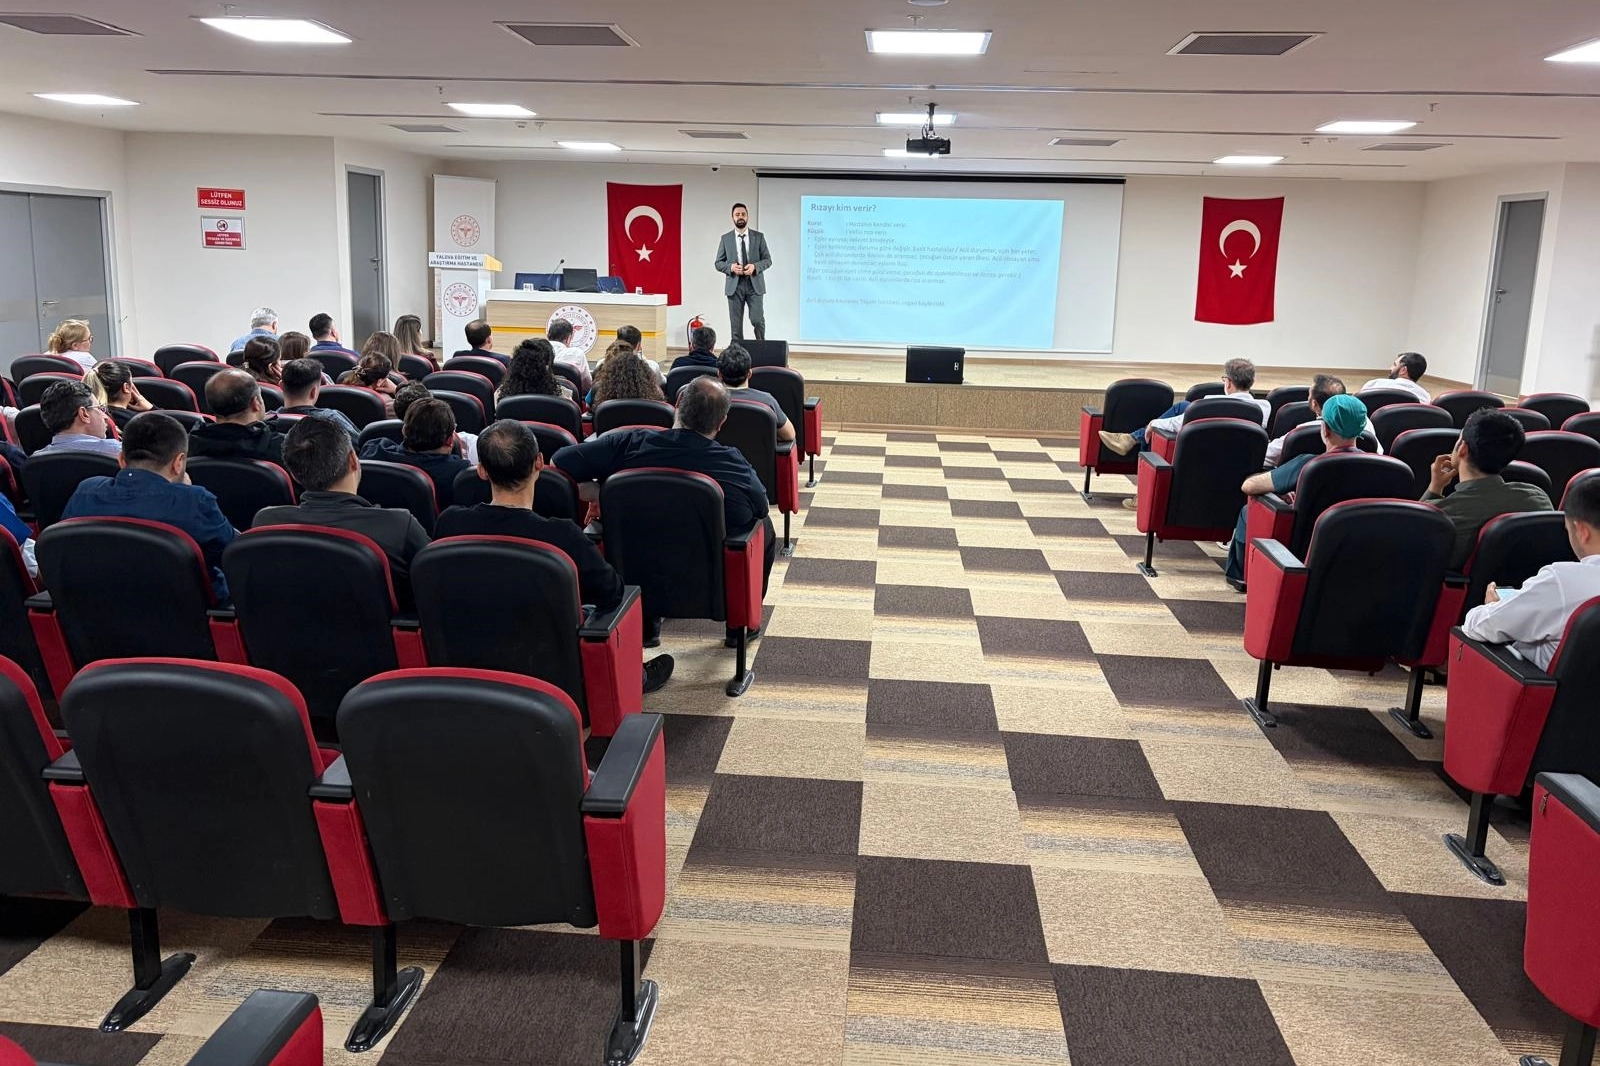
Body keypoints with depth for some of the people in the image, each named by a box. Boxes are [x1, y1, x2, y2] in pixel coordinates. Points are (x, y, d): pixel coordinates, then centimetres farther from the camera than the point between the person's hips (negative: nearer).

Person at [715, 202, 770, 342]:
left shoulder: (758, 236, 5)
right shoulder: (726, 238, 6)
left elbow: (768, 260, 5)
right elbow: (718, 263, 7)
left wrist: (755, 266, -14)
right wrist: (731, 267, -13)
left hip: (754, 284, -1)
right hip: (734, 285, 1)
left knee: (757, 320, -9)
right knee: (736, 325, 2)